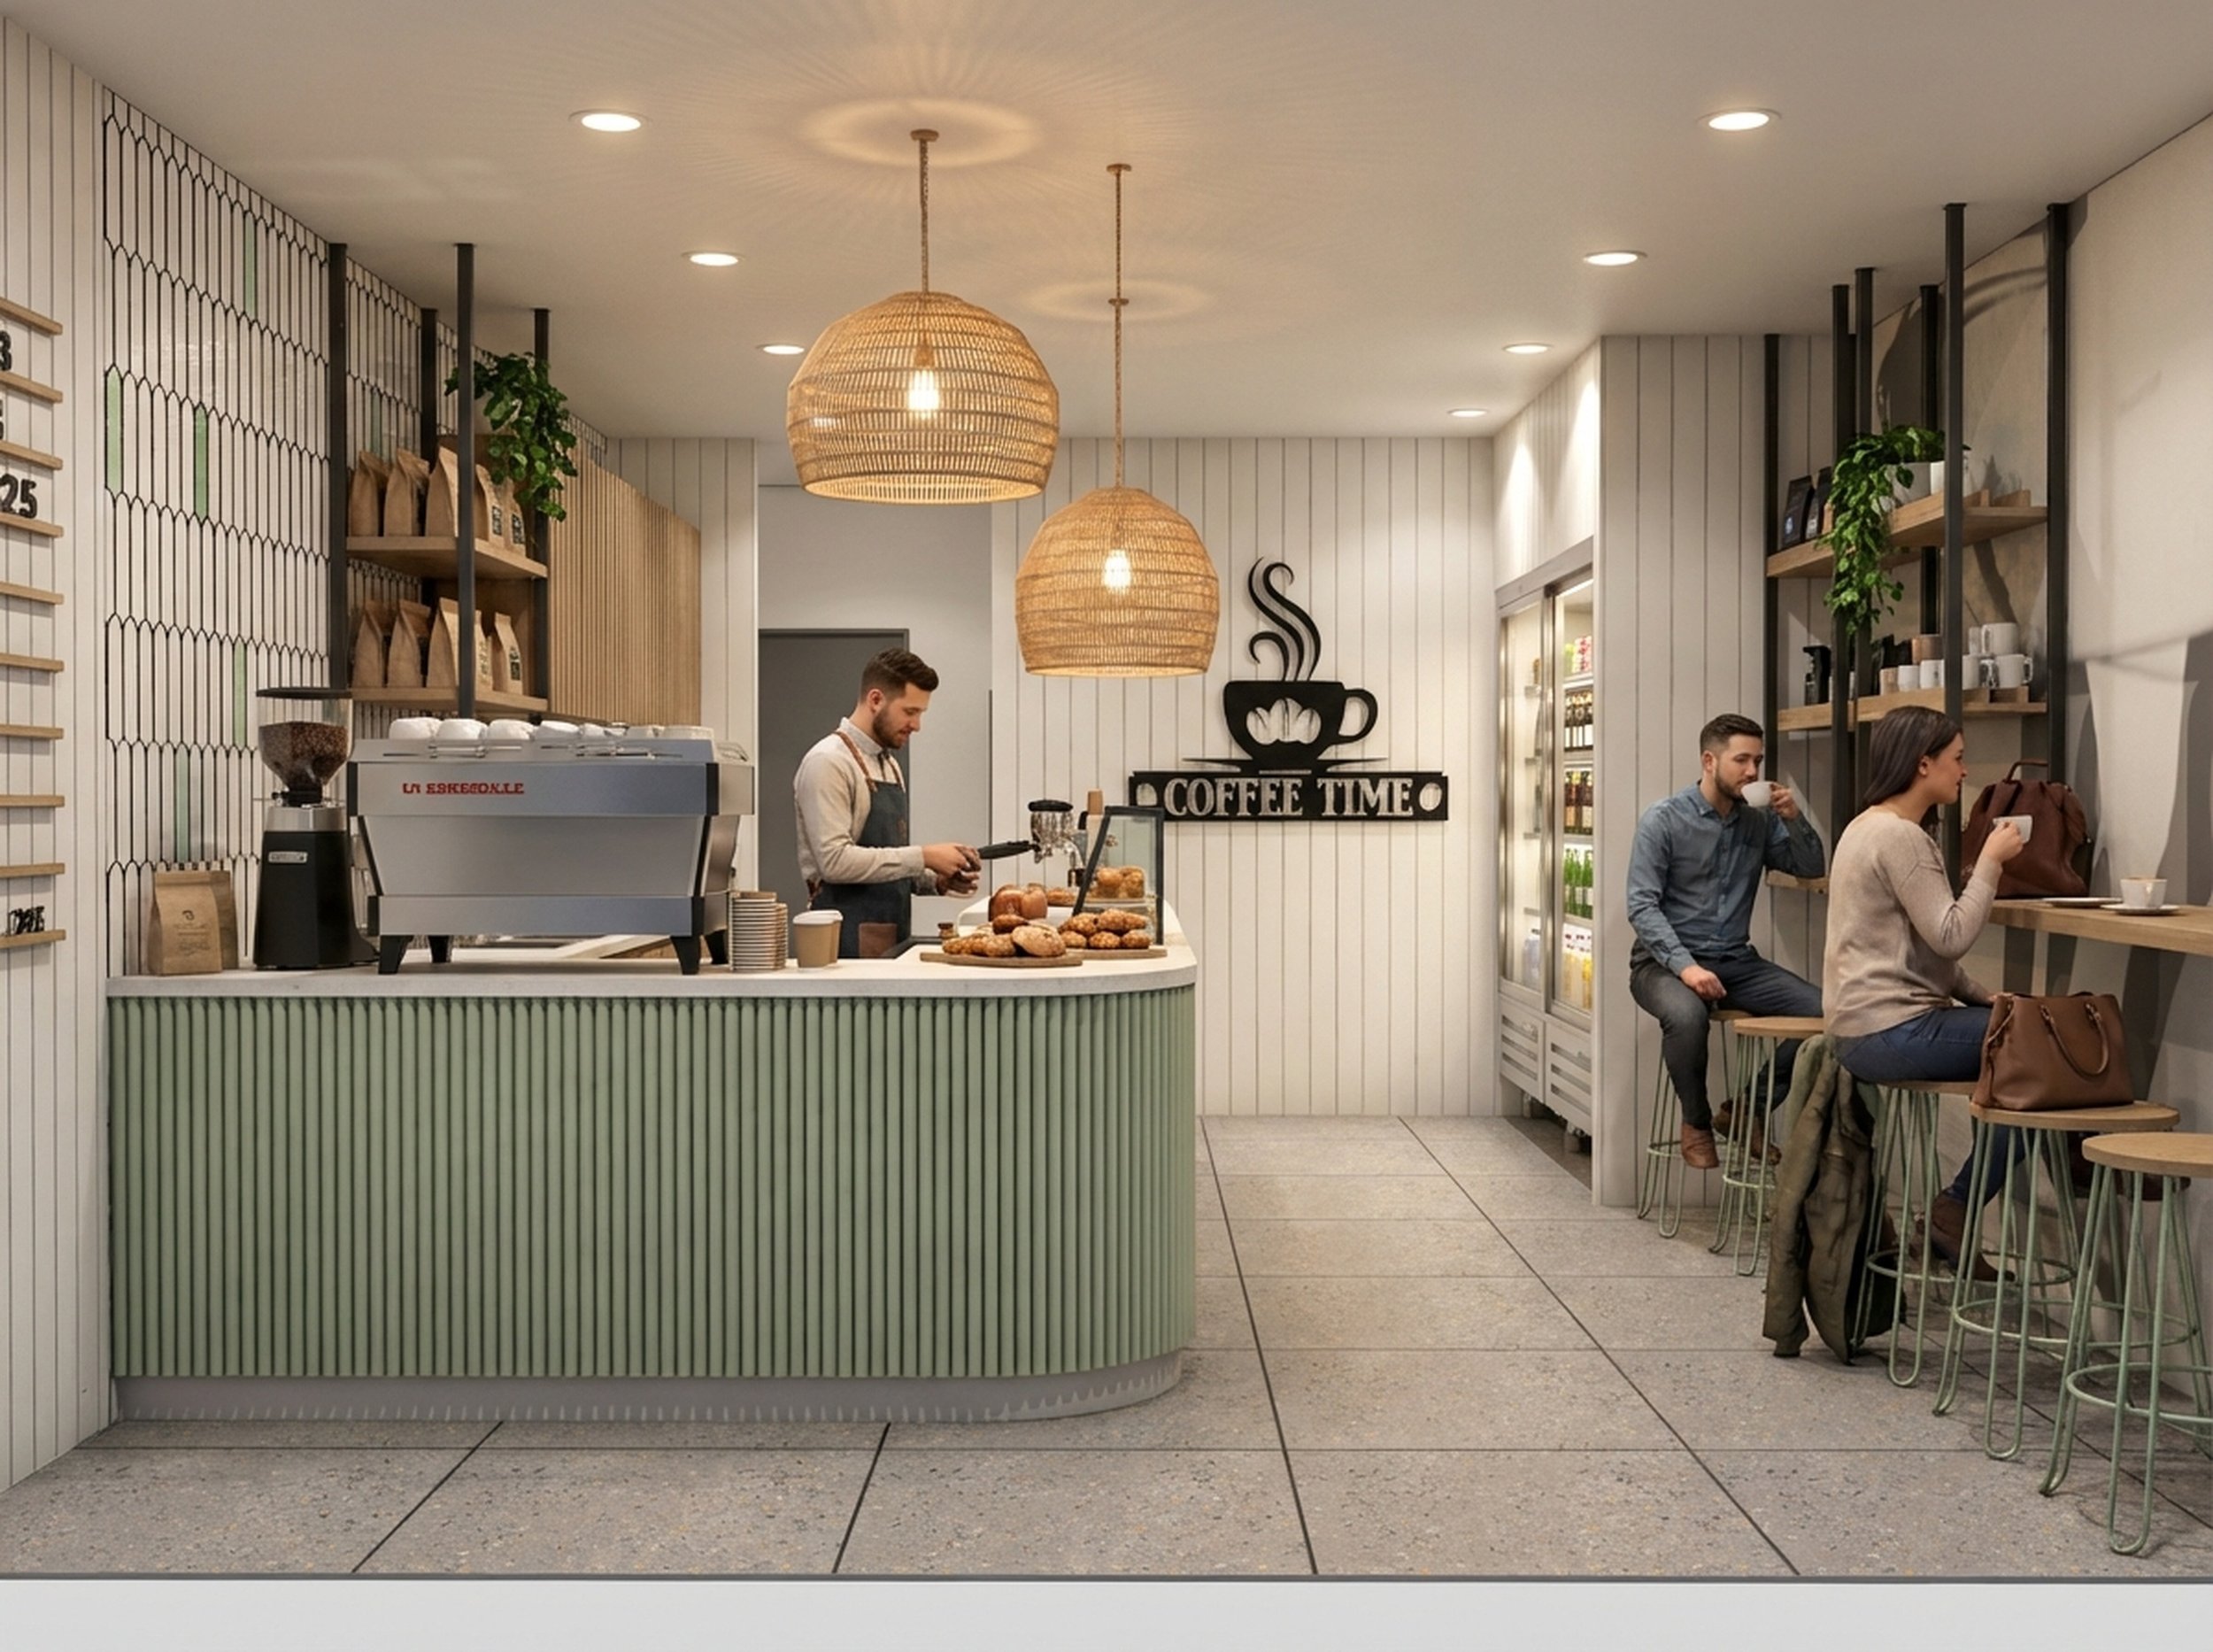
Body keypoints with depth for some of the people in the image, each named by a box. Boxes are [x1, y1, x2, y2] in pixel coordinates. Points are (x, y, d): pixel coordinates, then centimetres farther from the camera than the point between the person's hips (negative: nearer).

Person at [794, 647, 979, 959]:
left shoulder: (889, 765, 17)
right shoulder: (828, 762, -10)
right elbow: (835, 860, -20)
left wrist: (936, 880, 4)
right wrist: (923, 857, -17)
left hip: (892, 941, 8)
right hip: (852, 942, -8)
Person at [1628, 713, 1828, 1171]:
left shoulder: (1759, 820, 8)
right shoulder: (1664, 819, -8)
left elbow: (1811, 867, 12)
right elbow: (1642, 906, -14)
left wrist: (1794, 819, -7)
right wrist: (1685, 965, -27)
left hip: (1737, 962, 5)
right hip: (1665, 961, -5)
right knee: (1686, 1015, -39)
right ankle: (1696, 1121, -9)